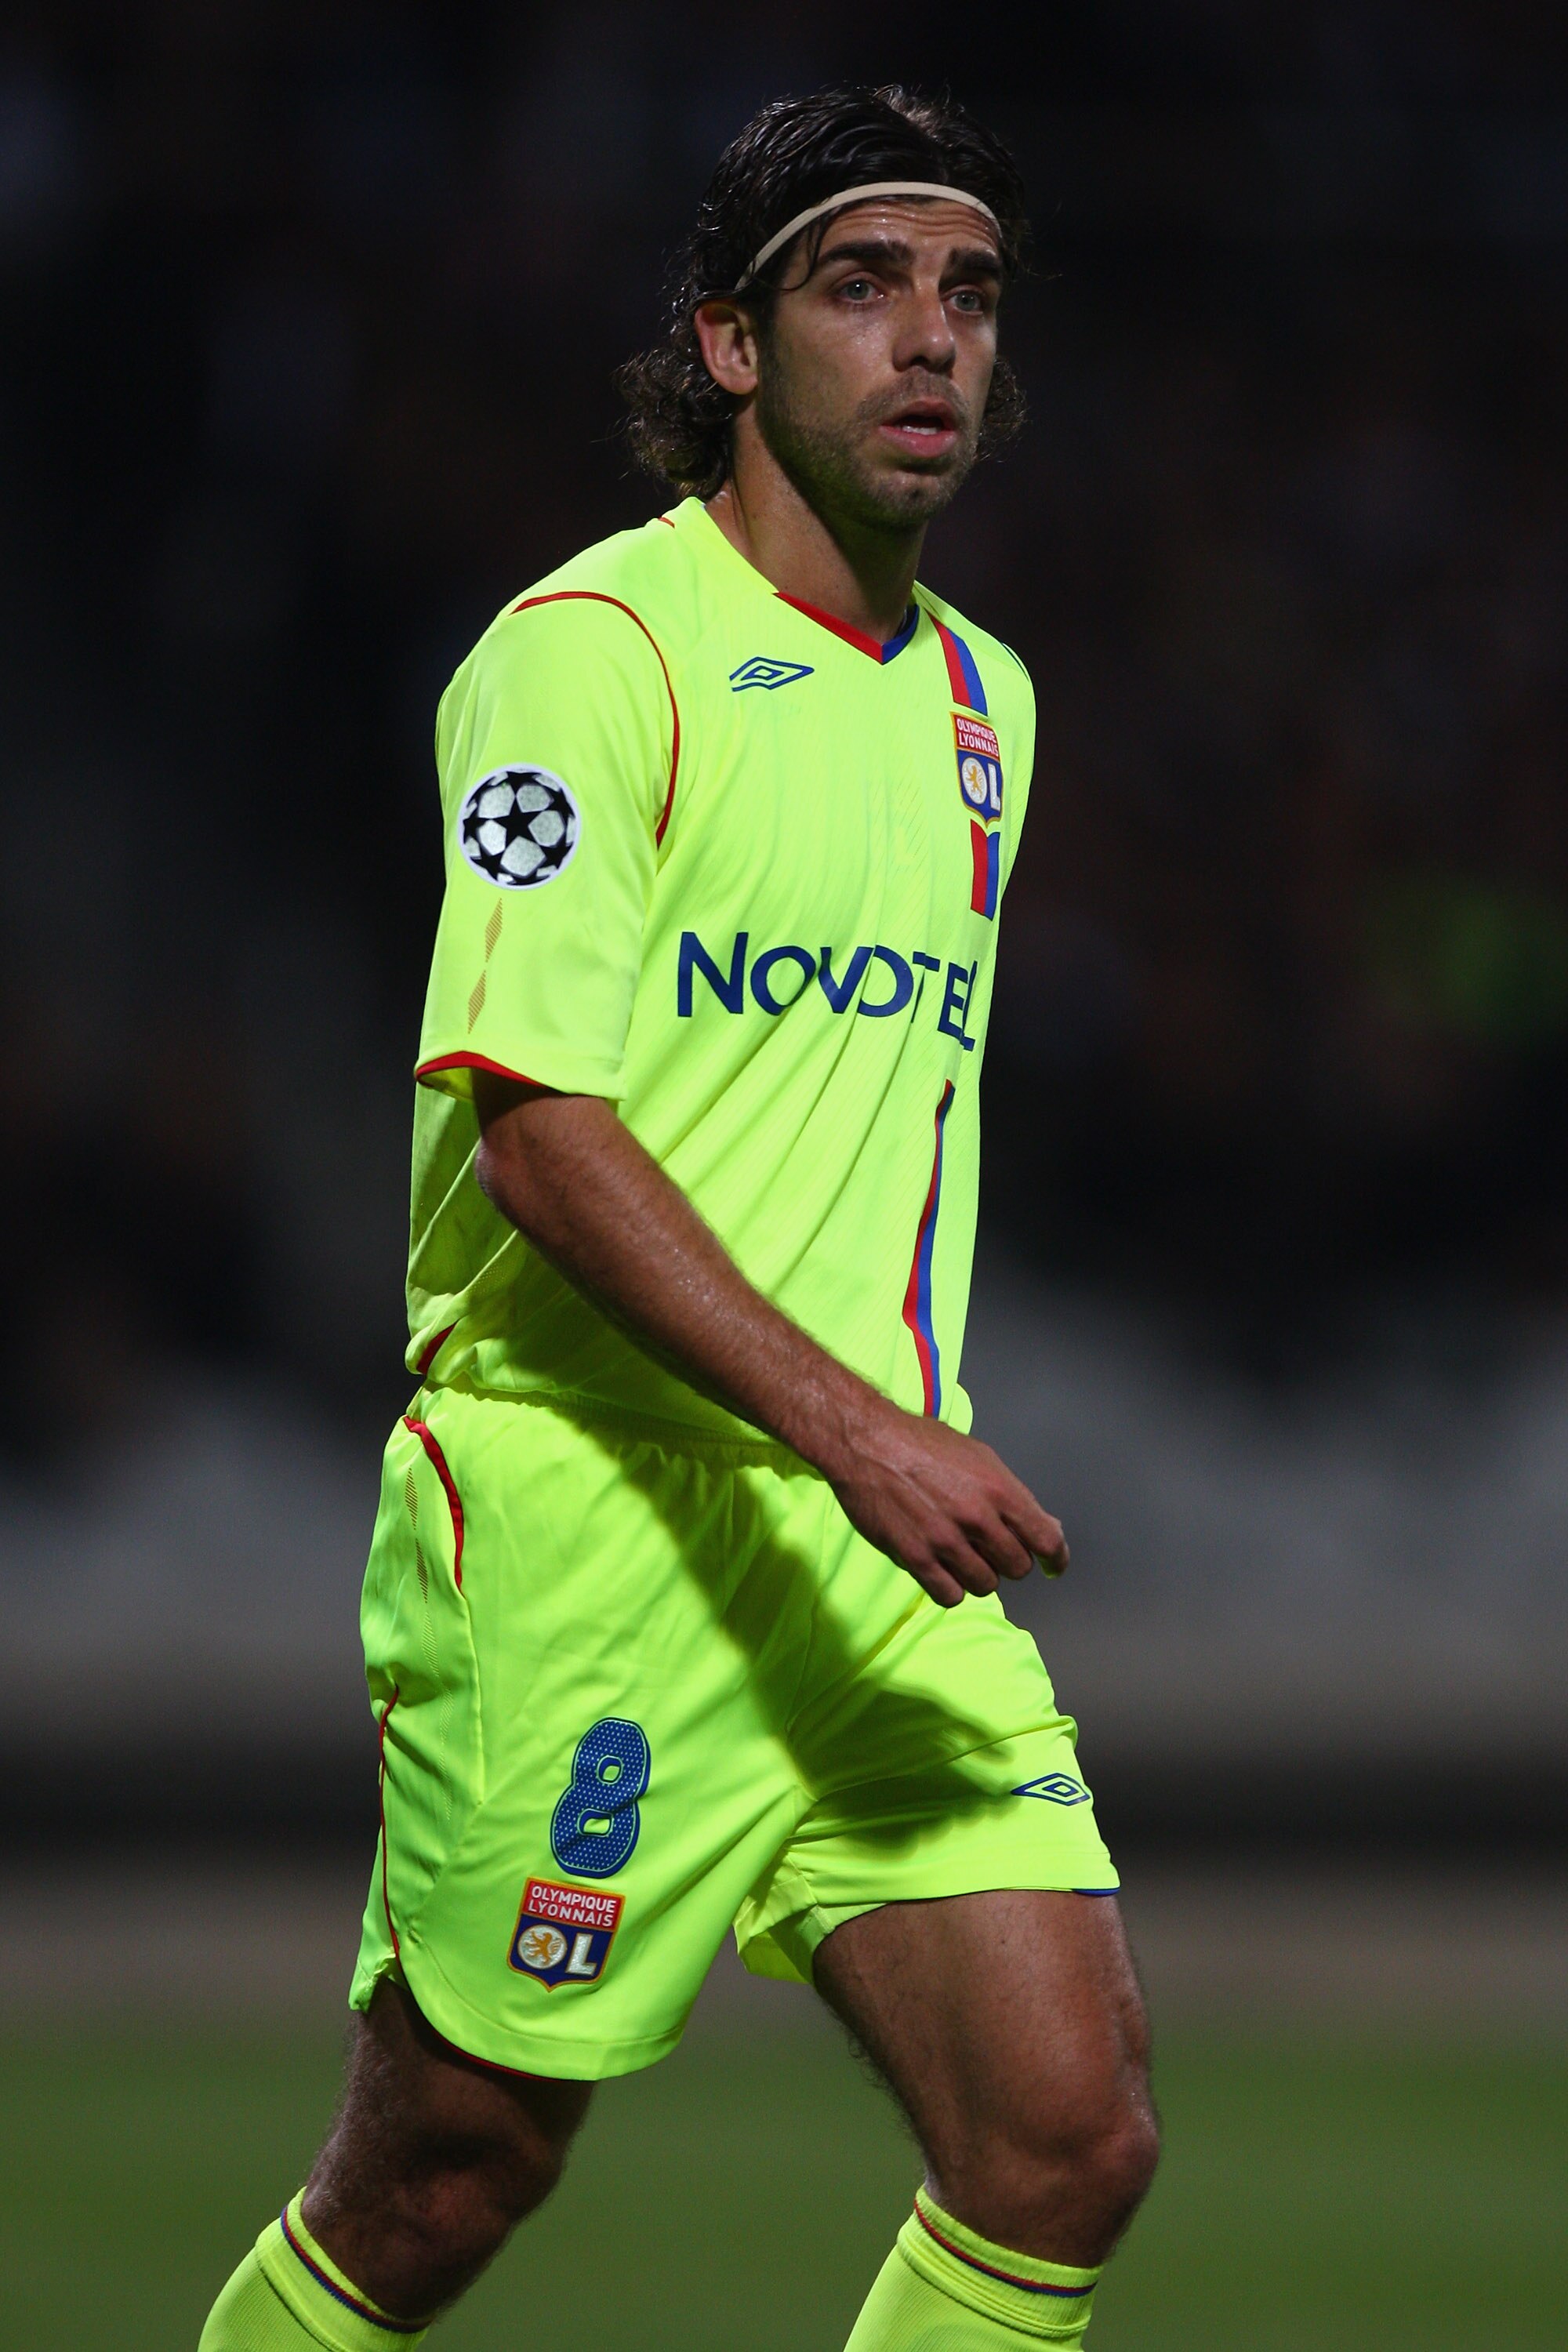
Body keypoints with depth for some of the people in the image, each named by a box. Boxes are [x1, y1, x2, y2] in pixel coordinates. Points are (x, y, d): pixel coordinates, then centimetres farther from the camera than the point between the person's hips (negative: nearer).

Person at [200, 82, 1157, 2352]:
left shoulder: (982, 695, 16)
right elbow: (534, 1124, -18)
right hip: (584, 1509, -7)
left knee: (1068, 2143, -8)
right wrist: (849, 1428, -26)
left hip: (884, 1544, 7)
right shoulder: (591, 652, -9)